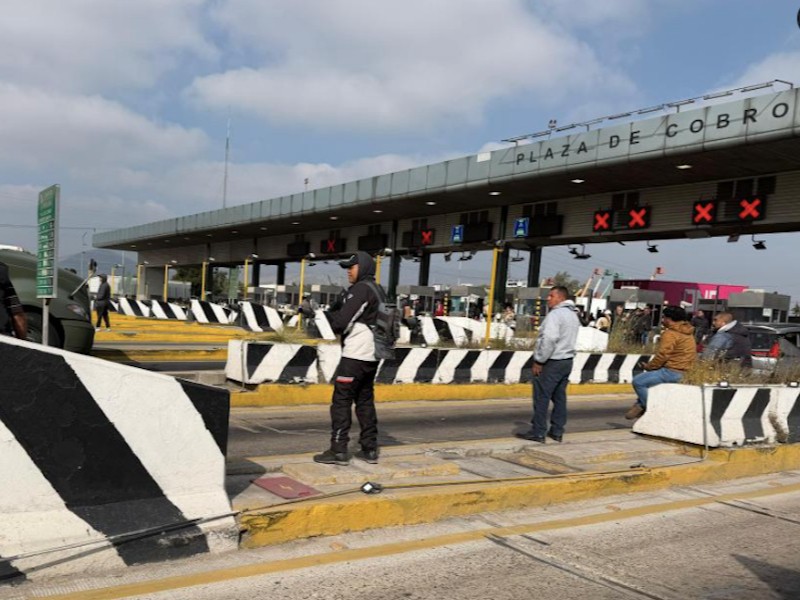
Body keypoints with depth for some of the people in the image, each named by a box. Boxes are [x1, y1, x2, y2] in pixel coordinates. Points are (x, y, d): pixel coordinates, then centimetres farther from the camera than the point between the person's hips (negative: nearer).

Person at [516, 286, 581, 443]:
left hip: (552, 362, -9)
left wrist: (539, 361, -18)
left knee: (541, 398, -4)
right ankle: (557, 432, 17)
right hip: (567, 361, 10)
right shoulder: (573, 315, 15)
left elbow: (549, 339, -25)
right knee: (560, 397, 13)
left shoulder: (555, 314, -15)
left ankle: (538, 433, -2)